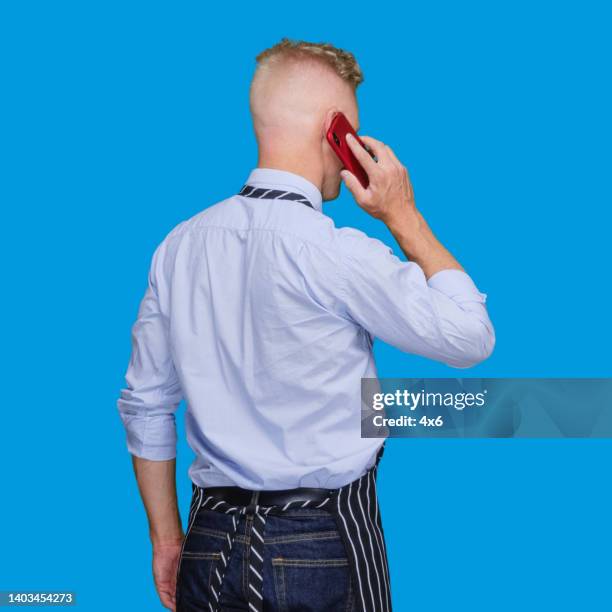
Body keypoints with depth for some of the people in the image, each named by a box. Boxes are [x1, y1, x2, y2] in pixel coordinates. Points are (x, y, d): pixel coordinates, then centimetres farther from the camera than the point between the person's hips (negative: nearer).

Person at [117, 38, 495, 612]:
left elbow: (144, 405, 7)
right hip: (323, 546, -4)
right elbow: (470, 338, -6)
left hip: (209, 546, 5)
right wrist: (404, 217, -1)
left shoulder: (180, 245, 0)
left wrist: (167, 539, 17)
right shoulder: (337, 253, -17)